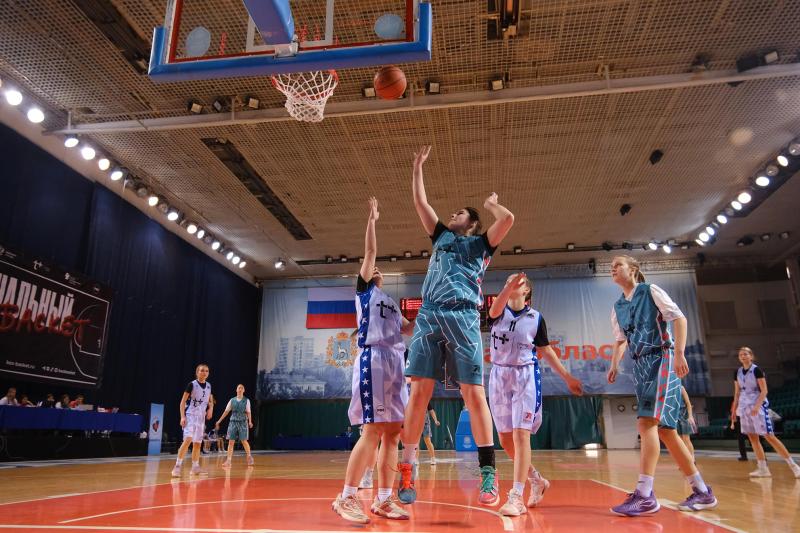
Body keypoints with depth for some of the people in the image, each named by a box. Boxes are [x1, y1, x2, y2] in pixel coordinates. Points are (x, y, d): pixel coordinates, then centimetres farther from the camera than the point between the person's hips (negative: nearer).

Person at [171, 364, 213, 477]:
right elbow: (183, 401, -8)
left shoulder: (208, 386, 7)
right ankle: (177, 466, -14)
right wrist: (182, 416, -17)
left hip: (201, 417, 6)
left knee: (198, 443, 10)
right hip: (190, 416, -6)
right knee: (187, 440, -20)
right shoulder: (192, 384, -9)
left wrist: (210, 409, 0)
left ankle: (195, 467, 20)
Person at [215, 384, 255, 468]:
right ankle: (228, 461, -1)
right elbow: (226, 411, 9)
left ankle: (249, 457, 17)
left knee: (244, 441, -2)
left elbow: (248, 412, -3)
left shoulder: (246, 401, 2)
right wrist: (219, 421, 5)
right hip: (233, 422, 2)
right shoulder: (232, 400, 8)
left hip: (243, 423, -2)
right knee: (231, 442, -3)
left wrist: (250, 421, -18)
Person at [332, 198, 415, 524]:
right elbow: (370, 252, 4)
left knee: (393, 432, 3)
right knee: (373, 430, -13)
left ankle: (383, 500, 9)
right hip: (373, 359, -7)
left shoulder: (391, 302, 28)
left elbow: (407, 329, 27)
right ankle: (346, 498, -5)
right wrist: (372, 218, 8)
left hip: (395, 361, 7)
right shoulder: (364, 290, 10)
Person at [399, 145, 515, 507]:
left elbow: (508, 218, -1)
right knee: (419, 391, -5)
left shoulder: (480, 243, 16)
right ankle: (407, 470, -2)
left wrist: (491, 204, 18)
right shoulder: (441, 236, 28)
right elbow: (420, 203, 28)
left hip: (462, 316, -3)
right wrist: (418, 167, 31)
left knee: (473, 393, -7)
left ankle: (488, 473, -2)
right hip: (429, 315, 4)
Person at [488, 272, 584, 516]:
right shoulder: (498, 313, 1)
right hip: (499, 376, 3)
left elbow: (546, 350, 9)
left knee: (521, 434, -13)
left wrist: (568, 377, 8)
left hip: (526, 377, -3)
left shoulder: (536, 317, 2)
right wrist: (508, 287, -42)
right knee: (505, 439, 9)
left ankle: (516, 497, -10)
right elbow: (495, 309, -24)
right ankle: (536, 480, 30)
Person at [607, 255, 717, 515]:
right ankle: (702, 491, 17)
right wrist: (614, 364, 6)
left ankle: (645, 495, -18)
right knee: (665, 429, 6)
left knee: (648, 422, -18)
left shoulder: (651, 291, -2)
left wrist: (679, 353, -20)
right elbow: (620, 340, 22)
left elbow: (679, 318, -9)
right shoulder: (617, 307, 16)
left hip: (662, 359, -7)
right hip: (640, 366, 7)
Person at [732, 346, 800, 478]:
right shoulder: (737, 372, 9)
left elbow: (764, 390, -13)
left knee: (769, 436, -9)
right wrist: (734, 409, 12)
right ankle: (763, 469, 11)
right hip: (744, 407, 6)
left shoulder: (757, 370, -9)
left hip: (758, 406, -6)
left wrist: (757, 406, -24)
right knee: (753, 438, 6)